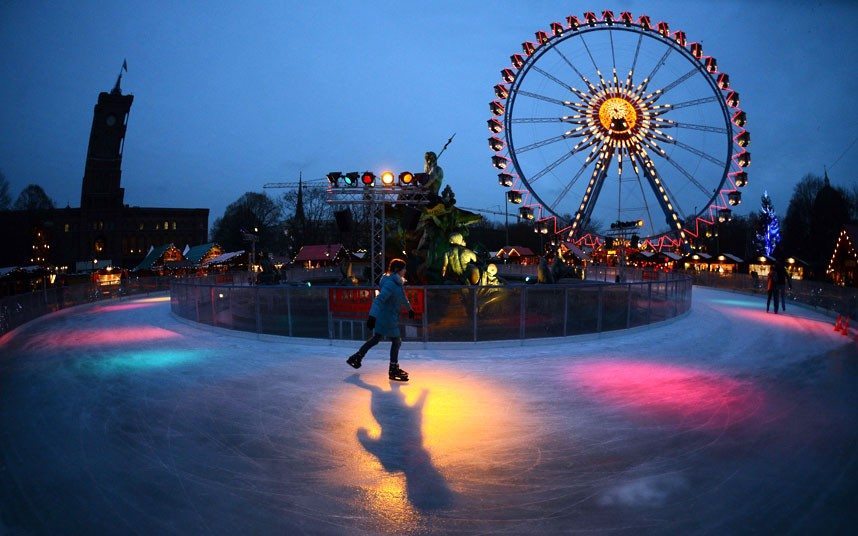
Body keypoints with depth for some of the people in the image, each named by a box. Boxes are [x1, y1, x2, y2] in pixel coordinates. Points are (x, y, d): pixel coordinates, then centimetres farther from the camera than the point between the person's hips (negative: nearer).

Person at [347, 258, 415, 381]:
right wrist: (372, 316, -38)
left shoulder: (397, 282, 7)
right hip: (388, 317, -9)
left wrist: (409, 308, 38)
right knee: (396, 341, 2)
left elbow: (403, 297, 25)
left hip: (382, 317, 9)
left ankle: (357, 357, 32)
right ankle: (393, 370, 13)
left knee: (376, 338, 21)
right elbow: (379, 300, -32)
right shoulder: (391, 284, -24)